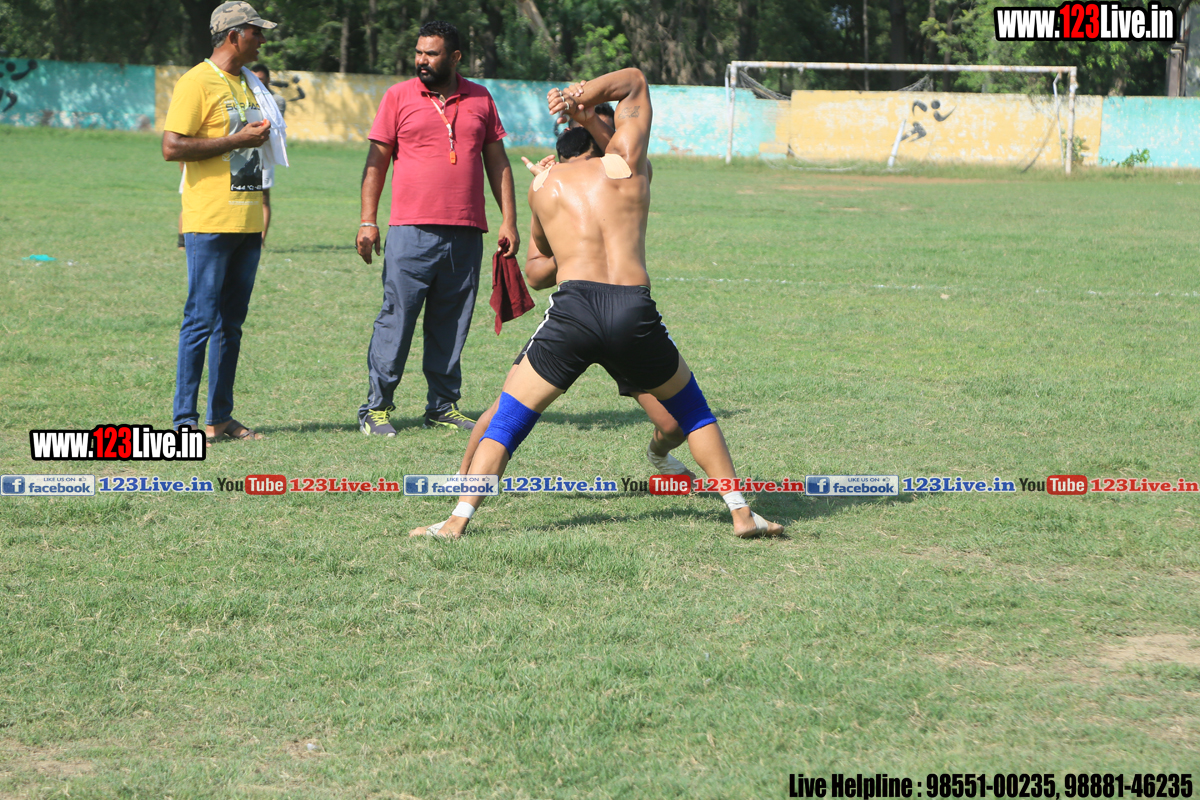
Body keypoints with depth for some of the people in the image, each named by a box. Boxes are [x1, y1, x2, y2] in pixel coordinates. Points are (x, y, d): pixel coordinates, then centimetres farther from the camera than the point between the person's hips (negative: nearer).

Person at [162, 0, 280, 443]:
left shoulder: (245, 85, 18)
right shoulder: (197, 82, -8)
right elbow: (172, 147, -16)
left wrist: (262, 209, 19)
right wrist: (237, 140, -16)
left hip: (247, 222, 8)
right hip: (210, 223, -8)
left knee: (231, 324, 9)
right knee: (201, 319, -7)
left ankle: (221, 417, 13)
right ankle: (185, 419, -3)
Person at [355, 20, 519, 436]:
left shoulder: (481, 100, 12)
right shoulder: (399, 97, 5)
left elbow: (497, 163, 16)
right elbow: (377, 160, 5)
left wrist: (508, 220, 9)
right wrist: (368, 221, -2)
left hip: (466, 235, 3)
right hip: (411, 231, -3)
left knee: (451, 324, 7)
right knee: (396, 317, -6)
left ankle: (443, 406, 15)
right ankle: (376, 406, 0)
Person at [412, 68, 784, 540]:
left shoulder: (543, 186, 20)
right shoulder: (624, 164, 18)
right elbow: (636, 81, 33)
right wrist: (585, 94, 23)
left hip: (573, 309, -1)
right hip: (635, 314, 1)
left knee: (509, 416, 12)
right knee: (692, 408, 23)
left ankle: (458, 520, 0)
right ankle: (742, 513, 18)